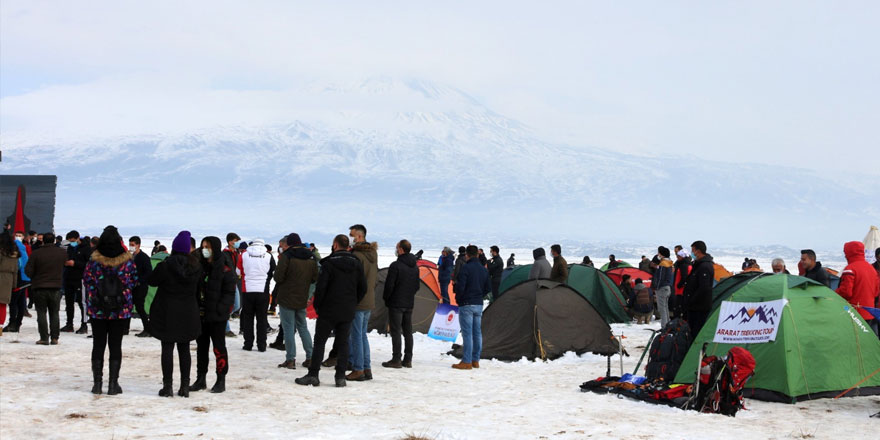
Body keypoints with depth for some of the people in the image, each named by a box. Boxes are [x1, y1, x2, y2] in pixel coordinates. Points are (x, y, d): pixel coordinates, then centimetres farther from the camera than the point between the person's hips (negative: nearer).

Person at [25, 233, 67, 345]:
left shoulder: (36, 253, -9)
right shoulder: (62, 253, -2)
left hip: (39, 287, -2)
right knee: (54, 313, 11)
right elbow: (65, 269, 8)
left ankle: (44, 338, 0)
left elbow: (28, 270, -7)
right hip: (56, 287, 2)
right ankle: (54, 338, 8)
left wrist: (34, 278, 12)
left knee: (41, 313, 4)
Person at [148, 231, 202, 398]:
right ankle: (185, 386, 12)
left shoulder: (165, 266, -15)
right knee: (184, 349, 10)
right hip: (188, 313, 4)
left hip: (168, 313, -4)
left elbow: (152, 281, -2)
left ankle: (168, 386, 2)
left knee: (167, 348, 2)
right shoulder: (196, 266, -2)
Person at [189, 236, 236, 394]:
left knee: (219, 347, 1)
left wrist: (221, 309, -18)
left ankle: (221, 381, 9)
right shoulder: (200, 265, 10)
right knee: (201, 346, 12)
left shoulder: (224, 268, -9)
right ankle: (200, 379, 20)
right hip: (200, 314, 6)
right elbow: (194, 288, 14)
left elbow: (229, 292, -11)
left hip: (217, 315, -6)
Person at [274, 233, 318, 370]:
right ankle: (310, 357, 14)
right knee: (303, 327, 16)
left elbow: (278, 277, -14)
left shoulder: (287, 256, -13)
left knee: (289, 328, -1)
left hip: (287, 298, -6)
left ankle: (290, 359, -2)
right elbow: (315, 278, 8)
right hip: (302, 299, 6)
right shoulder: (311, 258, 5)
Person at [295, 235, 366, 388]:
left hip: (328, 311, -4)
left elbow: (321, 287, -14)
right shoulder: (357, 264, 7)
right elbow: (363, 288, 9)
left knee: (319, 342, 3)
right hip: (348, 312, 4)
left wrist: (317, 305, -1)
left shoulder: (328, 263, -10)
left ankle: (313, 375, 1)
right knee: (343, 343, 8)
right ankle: (341, 377, 4)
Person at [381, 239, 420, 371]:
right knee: (408, 331, 10)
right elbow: (417, 285, 15)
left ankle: (396, 359, -4)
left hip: (396, 303, -7)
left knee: (396, 331, -4)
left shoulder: (396, 265, -15)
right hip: (410, 303, 7)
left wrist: (385, 297, 1)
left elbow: (389, 285, -14)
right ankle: (408, 359, 12)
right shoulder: (415, 267, 9)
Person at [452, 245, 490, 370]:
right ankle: (475, 360, 15)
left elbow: (460, 286, -17)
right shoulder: (484, 270, 9)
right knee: (477, 333, 10)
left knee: (467, 333, -6)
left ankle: (466, 362, -6)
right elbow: (488, 288, 14)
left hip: (467, 305, -7)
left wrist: (458, 299, -1)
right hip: (479, 305, 7)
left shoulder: (466, 268, -13)